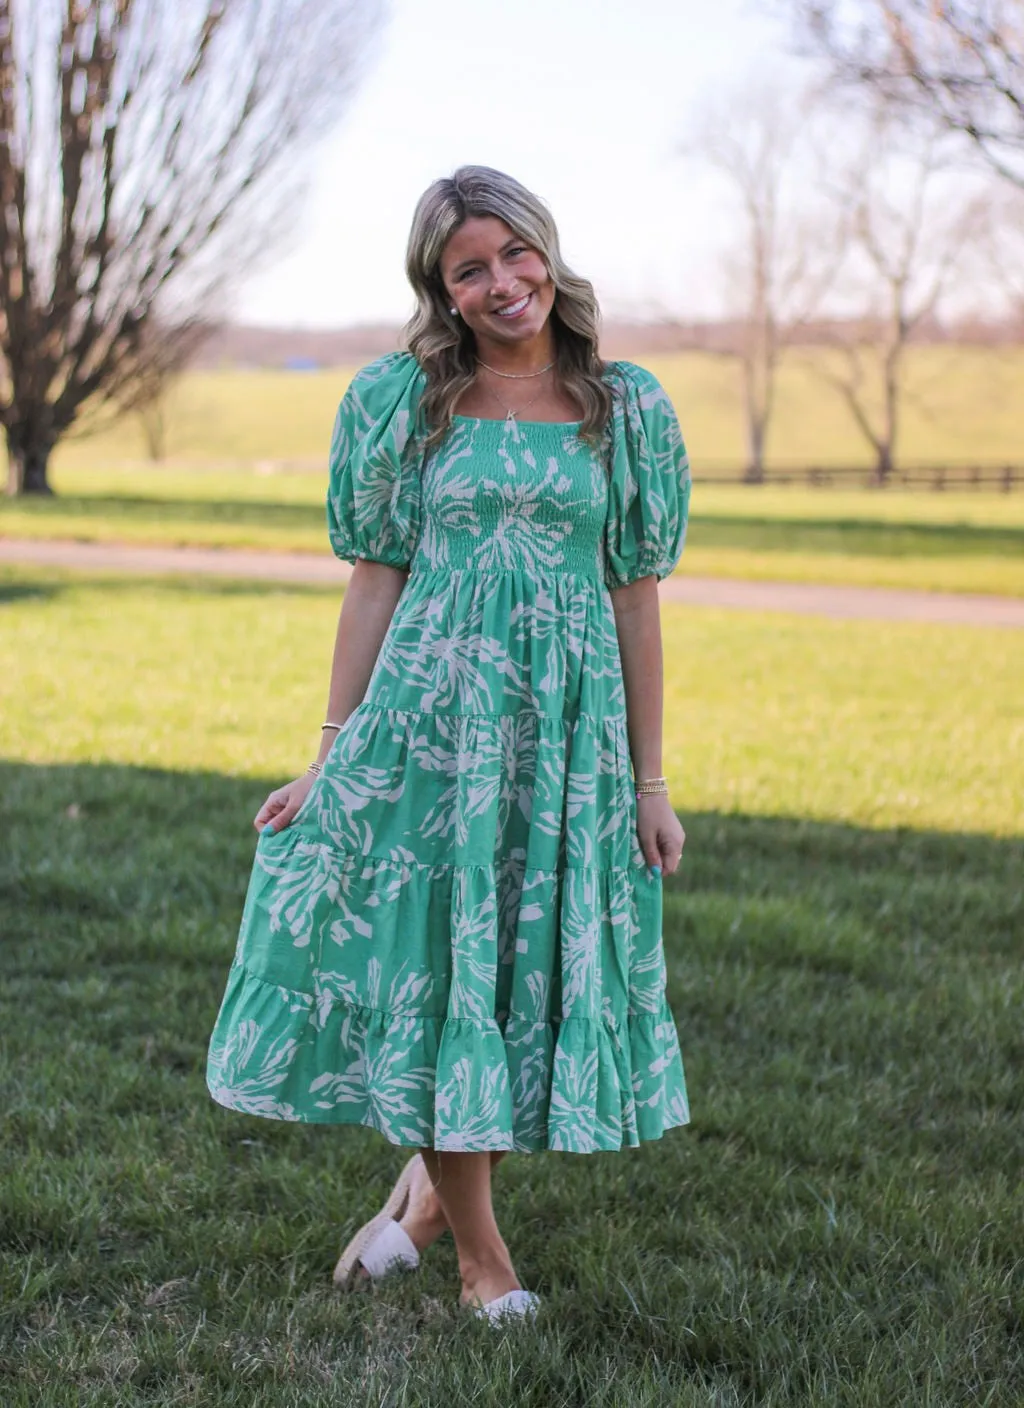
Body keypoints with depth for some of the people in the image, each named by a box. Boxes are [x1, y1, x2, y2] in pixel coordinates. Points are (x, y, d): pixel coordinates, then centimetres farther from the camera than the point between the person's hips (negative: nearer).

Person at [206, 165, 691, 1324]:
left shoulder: (627, 409, 4)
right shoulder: (404, 400, 2)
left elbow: (636, 601, 5)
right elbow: (377, 582, 4)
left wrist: (649, 781, 3)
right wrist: (331, 757, 1)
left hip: (570, 727, 1)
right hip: (428, 716, -1)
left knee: (543, 966, 6)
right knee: (434, 963, 2)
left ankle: (431, 1180, 33)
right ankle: (480, 1257, 18)